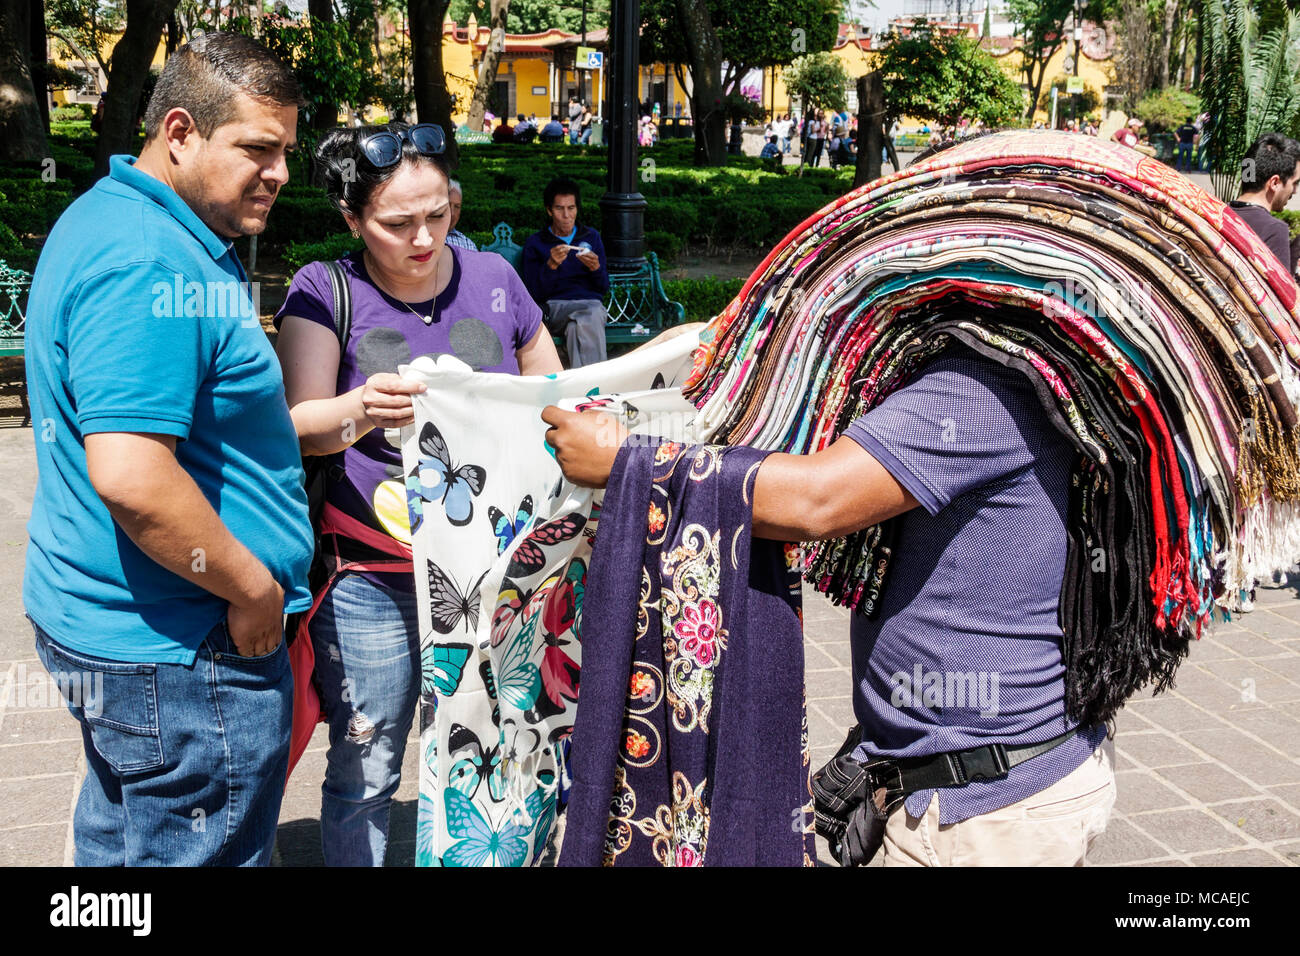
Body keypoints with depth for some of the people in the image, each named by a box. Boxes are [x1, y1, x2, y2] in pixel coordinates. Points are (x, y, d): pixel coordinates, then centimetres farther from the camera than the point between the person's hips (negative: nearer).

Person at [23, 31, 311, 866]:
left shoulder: (106, 219, 12)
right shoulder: (152, 265, -23)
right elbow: (131, 477, -31)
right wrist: (255, 590, -18)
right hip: (183, 656, -11)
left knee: (124, 840, 23)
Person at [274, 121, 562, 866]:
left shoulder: (492, 278, 5)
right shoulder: (325, 291, -3)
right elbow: (298, 425, -15)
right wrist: (362, 409, -35)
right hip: (374, 581, -2)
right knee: (365, 776, 8)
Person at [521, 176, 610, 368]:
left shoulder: (592, 237, 19)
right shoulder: (534, 243, 10)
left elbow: (604, 288, 15)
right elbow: (534, 293, 0)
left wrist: (596, 268, -8)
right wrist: (551, 265, -16)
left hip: (591, 303, 2)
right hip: (554, 307, -2)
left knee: (576, 327, -37)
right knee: (592, 312, -36)